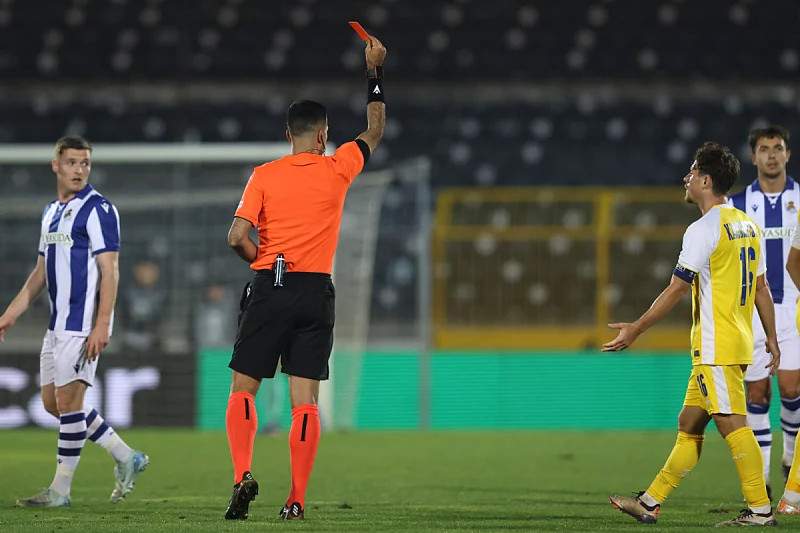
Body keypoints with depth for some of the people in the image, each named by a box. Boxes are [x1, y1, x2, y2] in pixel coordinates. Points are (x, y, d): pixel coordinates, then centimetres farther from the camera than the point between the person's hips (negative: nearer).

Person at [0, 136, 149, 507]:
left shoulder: (98, 209, -9)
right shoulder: (51, 213, 16)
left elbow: (110, 271, -14)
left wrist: (101, 326, -21)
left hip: (83, 324, -9)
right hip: (58, 324, 9)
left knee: (67, 400, -8)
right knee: (52, 401, 10)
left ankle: (60, 490, 0)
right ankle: (126, 458, 18)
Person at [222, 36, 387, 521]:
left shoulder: (264, 175, 0)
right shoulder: (338, 170, 3)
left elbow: (238, 237, -8)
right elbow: (376, 131, 20)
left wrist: (263, 261, 12)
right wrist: (375, 71, 26)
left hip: (269, 287, -1)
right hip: (317, 293, 1)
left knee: (243, 388, 8)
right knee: (305, 399, 0)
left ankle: (243, 473, -12)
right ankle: (297, 500, -4)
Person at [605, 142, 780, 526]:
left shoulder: (703, 229, -14)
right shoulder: (748, 225, 13)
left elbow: (676, 290, -14)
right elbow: (761, 287, 15)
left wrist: (635, 330, -8)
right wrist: (771, 338, 20)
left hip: (716, 347, -9)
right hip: (739, 344, 9)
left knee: (733, 425, -8)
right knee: (689, 426, 11)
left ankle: (760, 509, -9)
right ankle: (650, 503, 16)